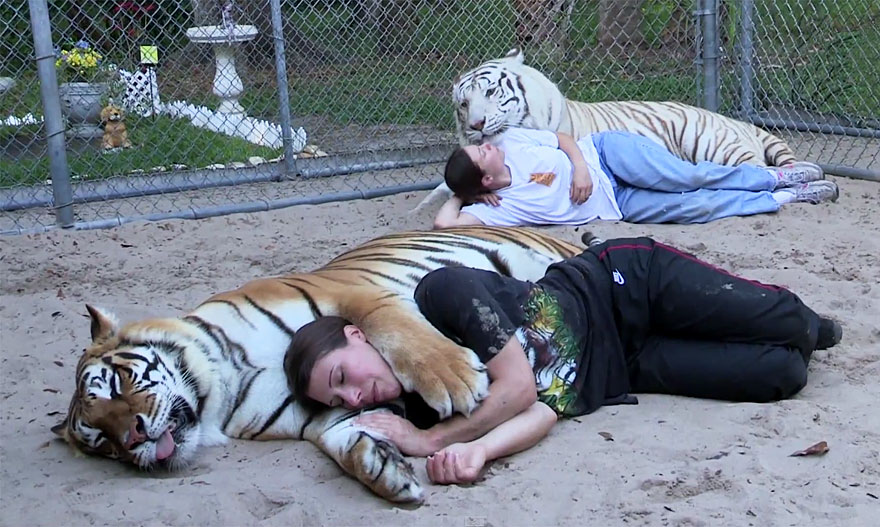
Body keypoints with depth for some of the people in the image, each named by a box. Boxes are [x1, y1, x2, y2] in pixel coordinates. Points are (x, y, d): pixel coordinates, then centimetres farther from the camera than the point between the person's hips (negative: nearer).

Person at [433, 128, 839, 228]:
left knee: (689, 179, -18)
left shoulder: (511, 142, -5)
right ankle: (783, 197, 2)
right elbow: (445, 222, -26)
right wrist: (460, 195, -12)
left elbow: (562, 138, 4)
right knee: (695, 206, -13)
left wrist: (579, 165, -13)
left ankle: (775, 176, 3)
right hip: (615, 205, -2)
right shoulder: (497, 207, -16)